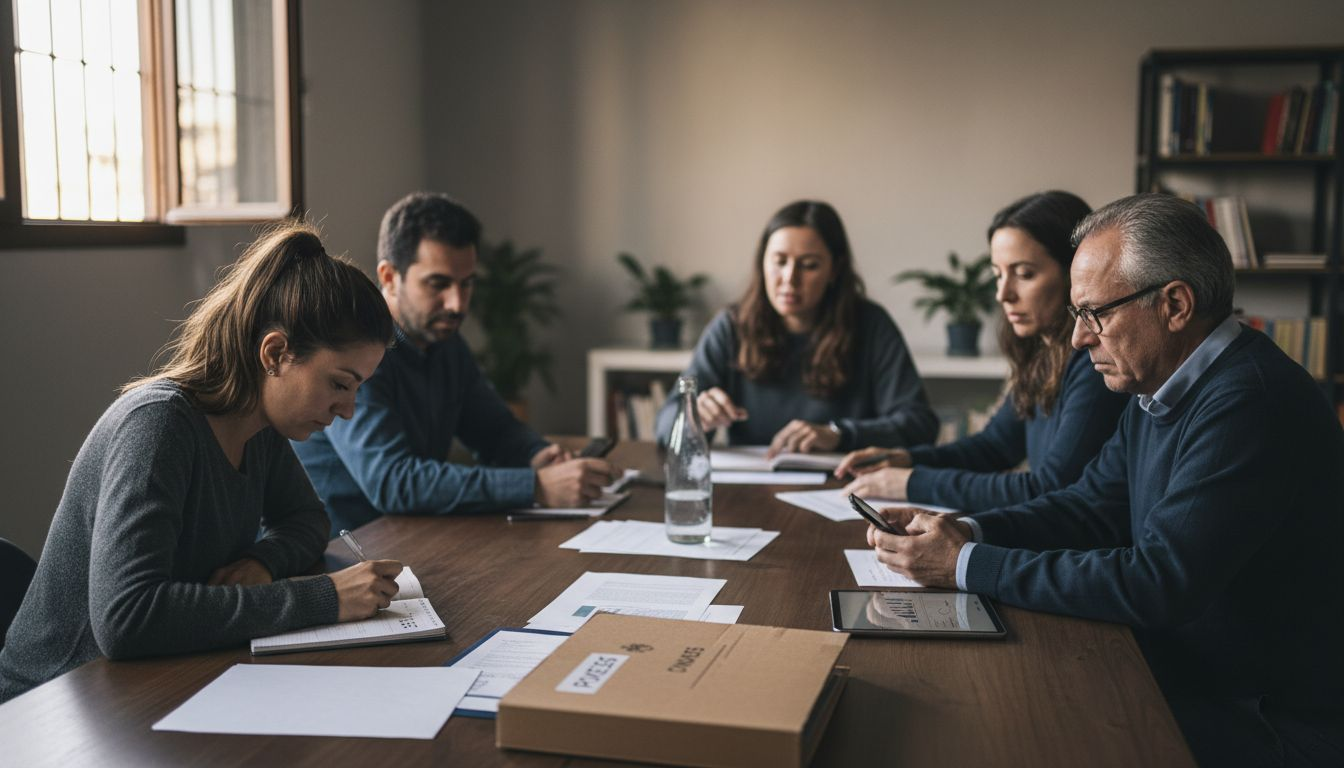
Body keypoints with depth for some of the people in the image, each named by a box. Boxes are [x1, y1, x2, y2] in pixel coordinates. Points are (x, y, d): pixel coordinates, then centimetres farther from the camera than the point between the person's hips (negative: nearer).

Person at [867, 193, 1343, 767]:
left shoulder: (1249, 403, -25)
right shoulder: (1161, 393, 6)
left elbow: (1157, 582, -28)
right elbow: (1092, 506, 11)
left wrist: (967, 566, -23)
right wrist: (969, 532, -7)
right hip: (1184, 677, 8)